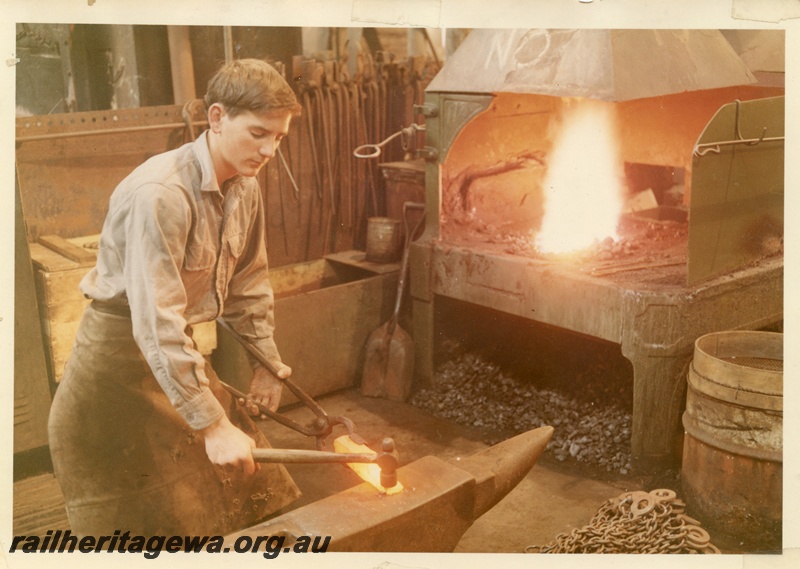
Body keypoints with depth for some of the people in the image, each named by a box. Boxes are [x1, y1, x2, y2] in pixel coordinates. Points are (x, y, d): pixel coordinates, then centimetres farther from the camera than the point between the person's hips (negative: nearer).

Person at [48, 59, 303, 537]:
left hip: (180, 348, 8)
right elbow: (156, 322, -34)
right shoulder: (160, 194, -30)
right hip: (121, 355, -8)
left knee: (242, 486, 12)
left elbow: (249, 284, 11)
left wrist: (266, 361, 12)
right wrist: (212, 424, -34)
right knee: (158, 520, 3)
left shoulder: (245, 188, -3)